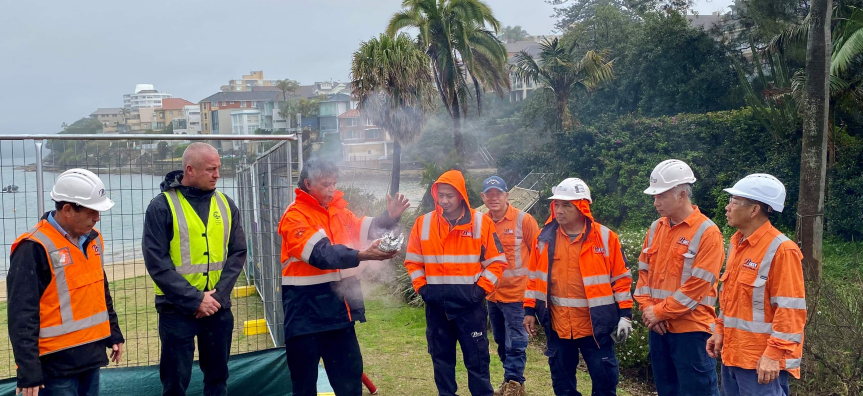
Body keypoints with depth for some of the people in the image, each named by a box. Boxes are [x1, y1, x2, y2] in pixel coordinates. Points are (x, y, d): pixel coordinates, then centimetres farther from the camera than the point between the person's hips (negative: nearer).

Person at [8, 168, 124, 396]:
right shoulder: (35, 247, -17)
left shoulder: (93, 238, 8)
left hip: (91, 356, 8)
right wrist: (29, 372, -18)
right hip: (55, 363, -7)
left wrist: (113, 334, 20)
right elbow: (22, 315, -17)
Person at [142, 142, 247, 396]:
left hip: (219, 308, 4)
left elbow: (238, 253, 3)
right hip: (177, 309, -4)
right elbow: (156, 263, -12)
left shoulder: (225, 204, 4)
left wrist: (218, 294, -10)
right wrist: (194, 299, -16)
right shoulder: (162, 206, -8)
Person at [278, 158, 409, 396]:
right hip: (306, 312, -5)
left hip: (339, 309, 6)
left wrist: (390, 217, -15)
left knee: (350, 376, 14)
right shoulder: (294, 216, -11)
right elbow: (321, 254, -25)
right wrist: (362, 255, -36)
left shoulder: (338, 209, 9)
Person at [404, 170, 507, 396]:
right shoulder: (423, 223, 3)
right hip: (436, 304, 3)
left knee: (477, 359, 4)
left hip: (470, 303, -2)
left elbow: (496, 261, -1)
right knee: (441, 357, 13)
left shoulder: (481, 222, -4)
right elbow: (413, 261, 9)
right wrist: (422, 288, -2)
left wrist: (481, 289, -10)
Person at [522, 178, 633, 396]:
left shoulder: (605, 237, -6)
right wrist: (530, 310, 8)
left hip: (596, 325, -2)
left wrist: (625, 315, -4)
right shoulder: (545, 238, 2)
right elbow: (534, 277, 10)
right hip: (557, 325, 3)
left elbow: (621, 278, -1)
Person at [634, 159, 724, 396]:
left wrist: (659, 312, -13)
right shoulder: (656, 228, 9)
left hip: (691, 329, -7)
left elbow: (697, 286, -17)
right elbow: (644, 272, 11)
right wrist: (647, 309, -3)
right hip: (659, 328, 7)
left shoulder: (707, 232, -12)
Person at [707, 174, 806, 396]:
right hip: (733, 355, 8)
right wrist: (720, 331, 14)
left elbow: (790, 311, -18)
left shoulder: (781, 250, -15)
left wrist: (774, 354, -20)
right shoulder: (737, 244, 11)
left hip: (762, 361, -8)